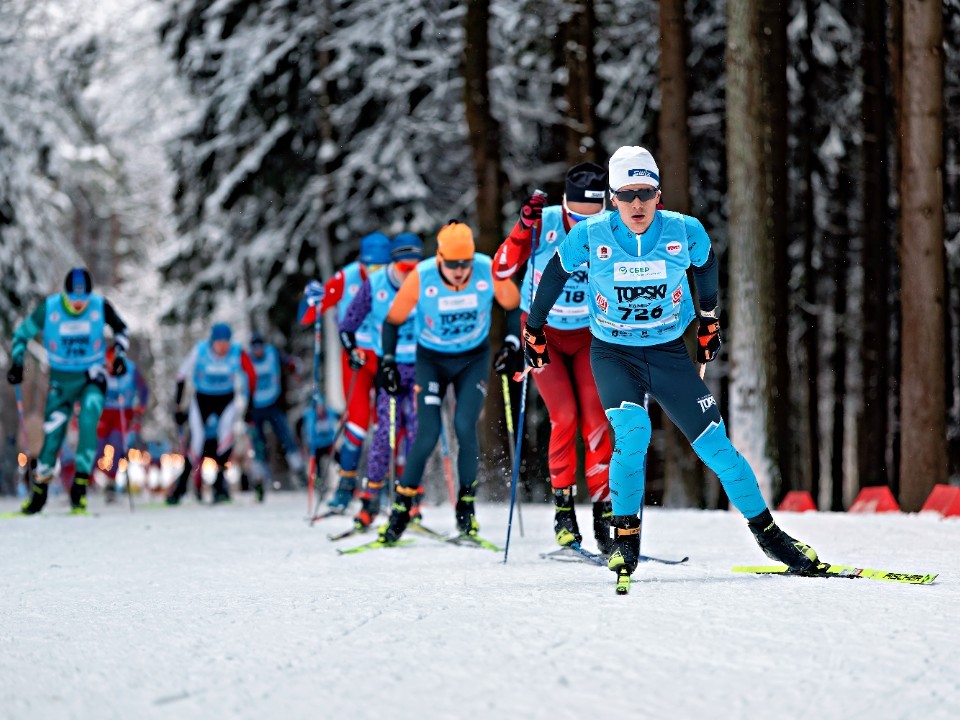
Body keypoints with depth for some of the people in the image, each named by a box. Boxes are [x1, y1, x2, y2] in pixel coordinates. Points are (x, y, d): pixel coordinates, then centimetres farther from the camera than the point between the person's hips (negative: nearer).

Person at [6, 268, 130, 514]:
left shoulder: (101, 306, -13)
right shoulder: (48, 309, -14)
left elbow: (120, 329, 8)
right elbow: (22, 333, 2)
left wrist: (120, 356, -5)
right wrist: (17, 363, -8)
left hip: (93, 377, -1)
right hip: (61, 380, 1)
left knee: (88, 426, -23)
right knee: (52, 435, -1)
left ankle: (81, 484, -18)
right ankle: (39, 488, 19)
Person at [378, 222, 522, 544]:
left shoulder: (490, 270, -22)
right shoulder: (421, 277, -24)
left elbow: (513, 306, -1)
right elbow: (393, 320, -9)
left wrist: (512, 342, -10)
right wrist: (388, 361, -13)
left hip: (474, 358, 1)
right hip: (431, 359, -1)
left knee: (465, 427, -16)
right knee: (427, 433, -14)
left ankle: (466, 502, 4)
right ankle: (402, 506, 2)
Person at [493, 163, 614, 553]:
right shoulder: (543, 224, -19)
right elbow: (501, 270, -23)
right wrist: (523, 227, -37)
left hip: (588, 335, 1)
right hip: (543, 333, -1)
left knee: (596, 421, -10)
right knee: (564, 416, -16)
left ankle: (603, 510, -2)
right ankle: (563, 506, -4)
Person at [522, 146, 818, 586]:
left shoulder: (685, 232, -13)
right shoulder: (590, 236, -16)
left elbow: (705, 266, 10)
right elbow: (553, 275, 3)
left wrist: (709, 320, 21)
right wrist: (534, 329, 12)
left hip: (670, 353, 2)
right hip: (613, 354, -1)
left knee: (716, 445, -3)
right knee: (632, 431, -27)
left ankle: (767, 533, 12)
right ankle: (625, 538, -13)